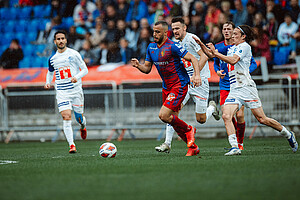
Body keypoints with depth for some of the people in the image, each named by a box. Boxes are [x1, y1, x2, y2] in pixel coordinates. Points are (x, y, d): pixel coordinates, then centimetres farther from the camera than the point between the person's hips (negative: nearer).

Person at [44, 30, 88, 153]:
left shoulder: (73, 54, -3)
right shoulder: (52, 59, 8)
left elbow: (85, 70, 0)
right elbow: (50, 72, 25)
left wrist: (76, 77, -19)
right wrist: (48, 83, 6)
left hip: (76, 90, -1)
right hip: (61, 92, 1)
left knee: (79, 117, 8)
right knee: (66, 118, -14)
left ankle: (83, 127, 46)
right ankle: (72, 145, -15)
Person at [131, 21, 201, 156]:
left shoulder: (173, 46, -16)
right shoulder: (151, 47, 6)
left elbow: (192, 59, -16)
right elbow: (147, 68, 12)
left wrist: (197, 74, -31)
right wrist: (138, 65, -10)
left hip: (179, 85, -8)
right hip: (166, 87, 8)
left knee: (163, 116, -18)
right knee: (173, 119, 8)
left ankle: (188, 130, 5)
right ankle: (193, 147, 19)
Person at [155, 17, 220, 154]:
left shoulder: (191, 38, -12)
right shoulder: (177, 44, 12)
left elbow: (204, 56, -22)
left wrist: (195, 75, -26)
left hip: (199, 82, -6)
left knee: (201, 119, 0)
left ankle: (212, 108, 34)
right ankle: (167, 144, -13)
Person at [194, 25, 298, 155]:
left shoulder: (244, 46, -4)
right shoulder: (231, 48, 22)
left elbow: (233, 60, -20)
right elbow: (211, 54, 28)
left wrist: (215, 53, -19)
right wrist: (201, 45, 14)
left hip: (246, 87, -7)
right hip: (234, 90, 7)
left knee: (262, 119, -5)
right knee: (226, 116, -16)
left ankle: (288, 135, 15)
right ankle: (234, 147, -19)